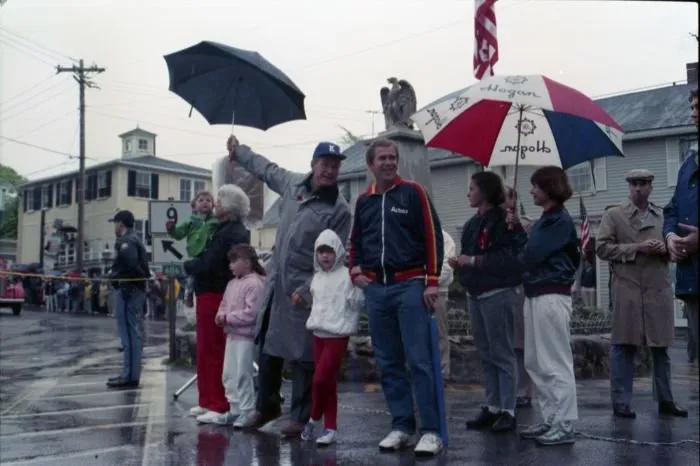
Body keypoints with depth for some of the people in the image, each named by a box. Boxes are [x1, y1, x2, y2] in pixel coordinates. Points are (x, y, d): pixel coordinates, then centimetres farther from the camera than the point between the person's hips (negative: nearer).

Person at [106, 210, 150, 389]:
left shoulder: (126, 241, -12)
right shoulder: (135, 239, 20)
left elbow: (130, 264, -27)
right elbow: (143, 265, 14)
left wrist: (113, 275, -12)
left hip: (127, 290, -10)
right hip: (137, 289, 10)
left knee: (129, 334, -7)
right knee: (133, 334, 14)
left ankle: (130, 376, -4)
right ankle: (131, 374, 21)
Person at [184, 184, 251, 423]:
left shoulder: (229, 233, -19)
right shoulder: (231, 230, 15)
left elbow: (208, 265, -22)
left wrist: (187, 265, -5)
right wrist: (194, 264, 1)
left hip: (215, 297, -10)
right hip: (211, 296, 10)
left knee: (214, 352, -4)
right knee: (206, 351, 16)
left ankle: (219, 406, 3)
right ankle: (208, 401, 24)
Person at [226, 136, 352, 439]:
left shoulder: (339, 210, -11)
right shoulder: (293, 183, 5)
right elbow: (265, 168, 26)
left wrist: (307, 289, -20)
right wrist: (238, 150, 38)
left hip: (305, 291, -6)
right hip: (275, 282, 6)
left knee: (302, 356, -1)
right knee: (266, 347, 16)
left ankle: (300, 417, 13)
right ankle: (266, 406, 33)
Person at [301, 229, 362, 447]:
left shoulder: (347, 276, -8)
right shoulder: (317, 277, 13)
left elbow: (357, 303, -12)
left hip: (338, 334, -7)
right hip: (318, 333, 7)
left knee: (321, 379, -11)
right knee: (327, 383, 11)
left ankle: (314, 420, 11)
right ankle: (330, 428, 19)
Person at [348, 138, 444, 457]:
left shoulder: (413, 192, 0)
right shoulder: (364, 201, 13)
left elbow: (433, 238, -4)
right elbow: (356, 243, 24)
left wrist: (432, 281, -10)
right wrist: (355, 270, 8)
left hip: (410, 285, -5)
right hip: (375, 288, 5)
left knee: (419, 360, -8)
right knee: (388, 362, 7)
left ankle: (431, 431, -4)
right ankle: (401, 426, 16)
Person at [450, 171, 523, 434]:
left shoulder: (503, 221, -10)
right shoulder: (473, 223, 15)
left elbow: (510, 259, -19)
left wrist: (473, 261, -17)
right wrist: (460, 264, 1)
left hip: (497, 294, -8)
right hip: (475, 294, 8)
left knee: (502, 354, -4)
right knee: (486, 355, 11)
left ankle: (508, 411, 1)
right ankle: (492, 408, 18)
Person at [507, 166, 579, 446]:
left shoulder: (560, 220, -11)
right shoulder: (546, 219, 17)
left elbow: (530, 255, -17)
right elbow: (528, 253, 13)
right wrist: (517, 229, 7)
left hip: (552, 296, -10)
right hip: (535, 295, 10)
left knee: (556, 364, -5)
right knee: (535, 363, 12)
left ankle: (565, 427, 1)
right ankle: (550, 420, 20)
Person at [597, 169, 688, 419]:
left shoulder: (663, 216, 16)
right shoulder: (613, 215, 5)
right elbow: (602, 248, -3)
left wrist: (665, 249, -2)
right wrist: (636, 248, -12)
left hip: (659, 290, 4)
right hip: (627, 291, -3)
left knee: (661, 347, 8)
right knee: (623, 347, -1)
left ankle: (665, 400, 19)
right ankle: (621, 402, 5)